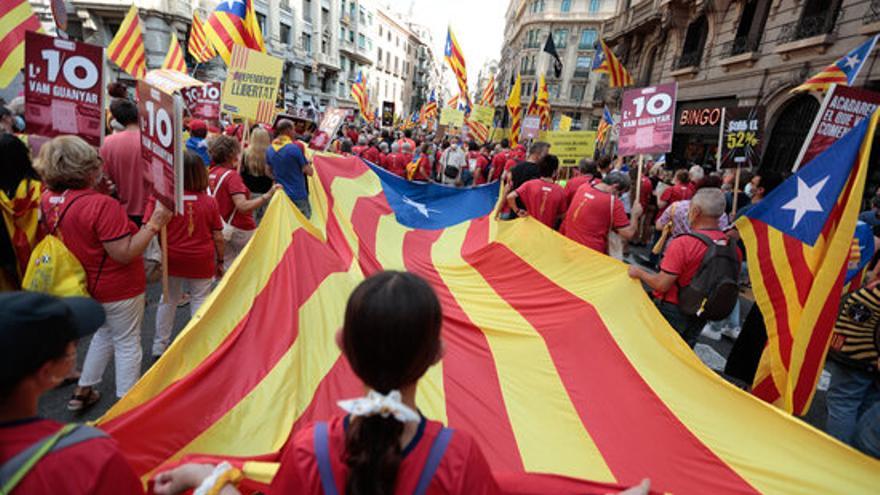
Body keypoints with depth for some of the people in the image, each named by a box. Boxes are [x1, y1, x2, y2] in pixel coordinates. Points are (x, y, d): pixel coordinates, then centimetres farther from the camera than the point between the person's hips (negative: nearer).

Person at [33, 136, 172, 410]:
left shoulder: (48, 199, -4)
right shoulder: (101, 205, -29)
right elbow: (124, 253, -29)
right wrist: (154, 224, -28)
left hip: (85, 285, 8)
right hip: (118, 289, -8)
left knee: (104, 333, 29)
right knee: (127, 343, 10)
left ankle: (83, 390, 40)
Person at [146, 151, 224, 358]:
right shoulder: (209, 202, -9)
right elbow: (218, 236, -4)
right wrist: (220, 261, 6)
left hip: (172, 259, 2)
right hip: (202, 261, -1)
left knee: (169, 299, 19)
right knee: (200, 300, 10)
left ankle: (159, 345, 31)